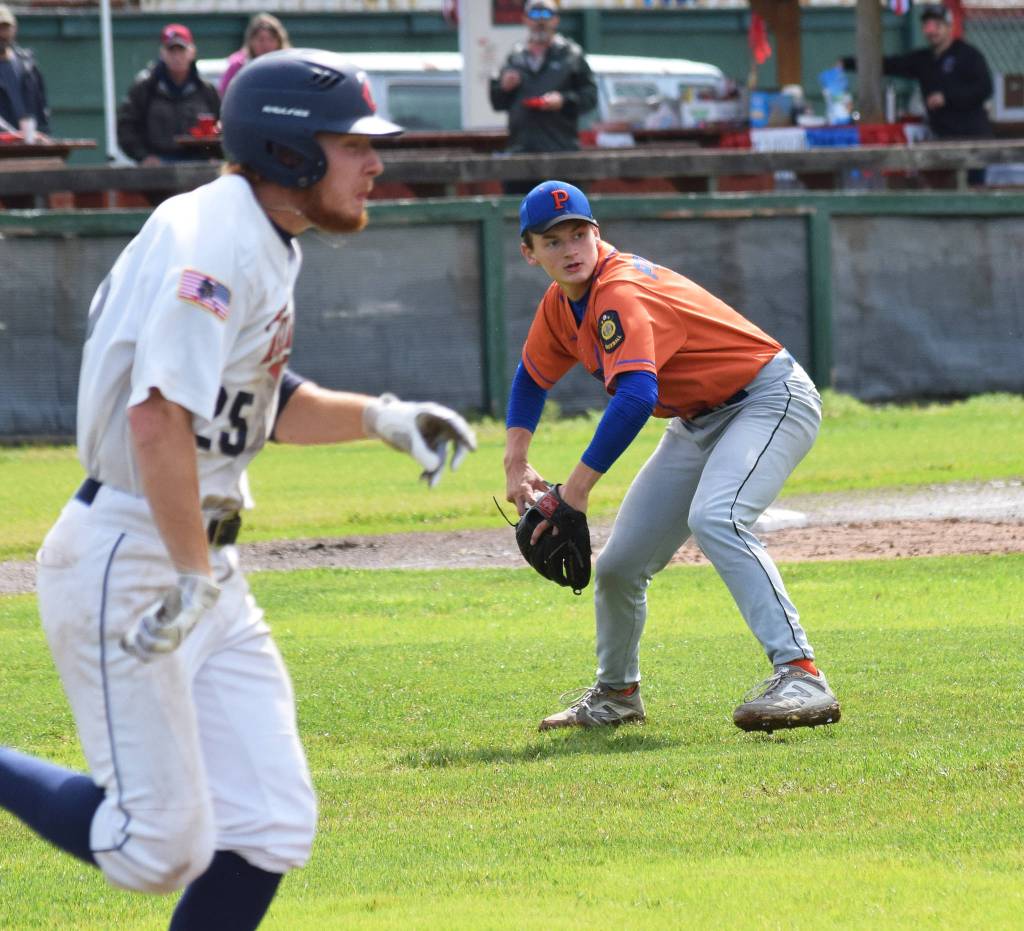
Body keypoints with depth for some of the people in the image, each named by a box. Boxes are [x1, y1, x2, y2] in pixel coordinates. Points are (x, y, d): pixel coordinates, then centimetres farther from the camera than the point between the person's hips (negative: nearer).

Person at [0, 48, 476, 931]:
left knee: (269, 827, 5)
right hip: (126, 563, -10)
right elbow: (158, 416, -29)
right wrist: (192, 579, -27)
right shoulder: (218, 240, -19)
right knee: (158, 846, -8)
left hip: (203, 565, 10)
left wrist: (380, 417, 11)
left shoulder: (266, 244, 12)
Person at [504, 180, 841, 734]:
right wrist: (516, 465, 7)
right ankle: (616, 694, 33)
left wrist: (576, 489, -38)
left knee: (713, 518, -35)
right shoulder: (561, 304, 2)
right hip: (701, 419, 9)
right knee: (619, 564, 8)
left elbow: (635, 397, -40)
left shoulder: (619, 293, -27)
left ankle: (800, 676, -42)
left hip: (771, 400, -9)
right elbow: (533, 378, 21)